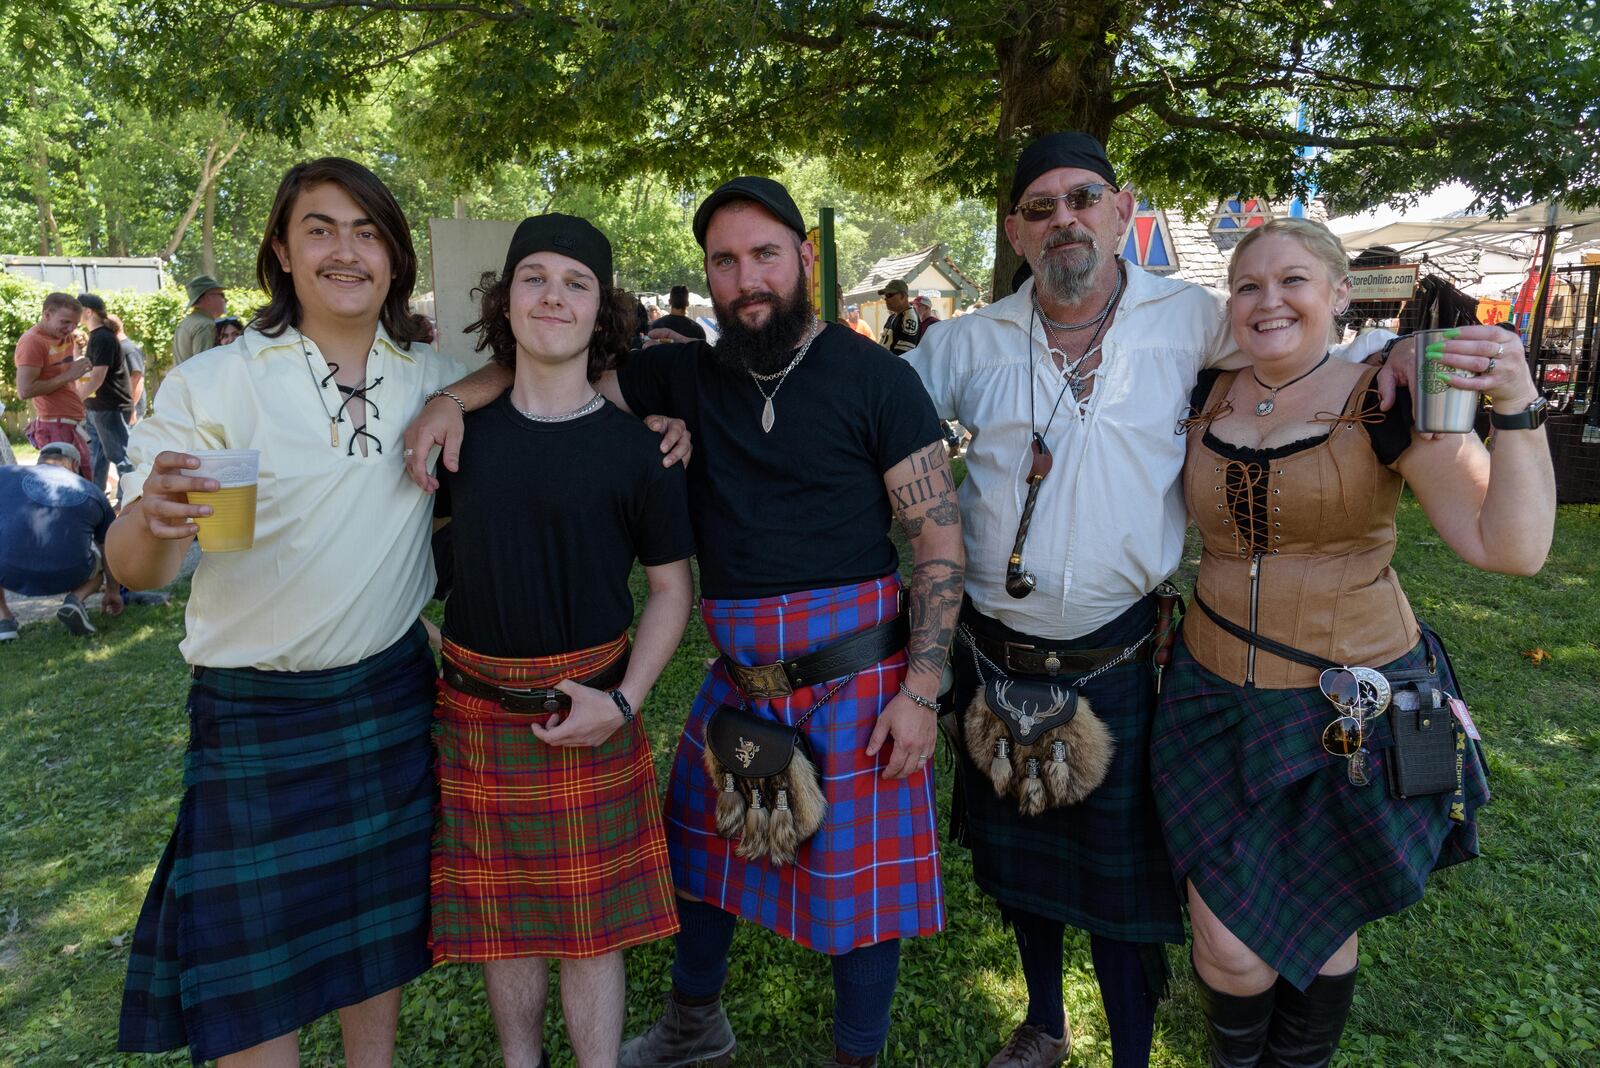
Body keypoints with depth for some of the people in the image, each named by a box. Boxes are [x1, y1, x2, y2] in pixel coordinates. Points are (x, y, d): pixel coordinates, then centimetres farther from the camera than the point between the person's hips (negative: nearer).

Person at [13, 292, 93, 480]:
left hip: (73, 424, 9)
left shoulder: (65, 337, 13)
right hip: (56, 427, -9)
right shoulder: (32, 341, -12)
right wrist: (68, 375, -18)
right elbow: (25, 391, -20)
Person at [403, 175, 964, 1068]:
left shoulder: (875, 378, -8)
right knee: (699, 849, 20)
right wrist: (455, 396, -11)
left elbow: (942, 536, -9)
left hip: (857, 681, -5)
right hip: (739, 678, 5)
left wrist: (921, 689, -15)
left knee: (860, 878, 7)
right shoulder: (692, 374, 5)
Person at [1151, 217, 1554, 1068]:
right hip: (1217, 700, 2)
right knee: (1229, 947, 5)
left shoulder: (1390, 400, -9)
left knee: (1317, 927, 16)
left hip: (1349, 709, -2)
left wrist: (1517, 411, -28)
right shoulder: (1204, 399, 1)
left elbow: (1510, 547, -15)